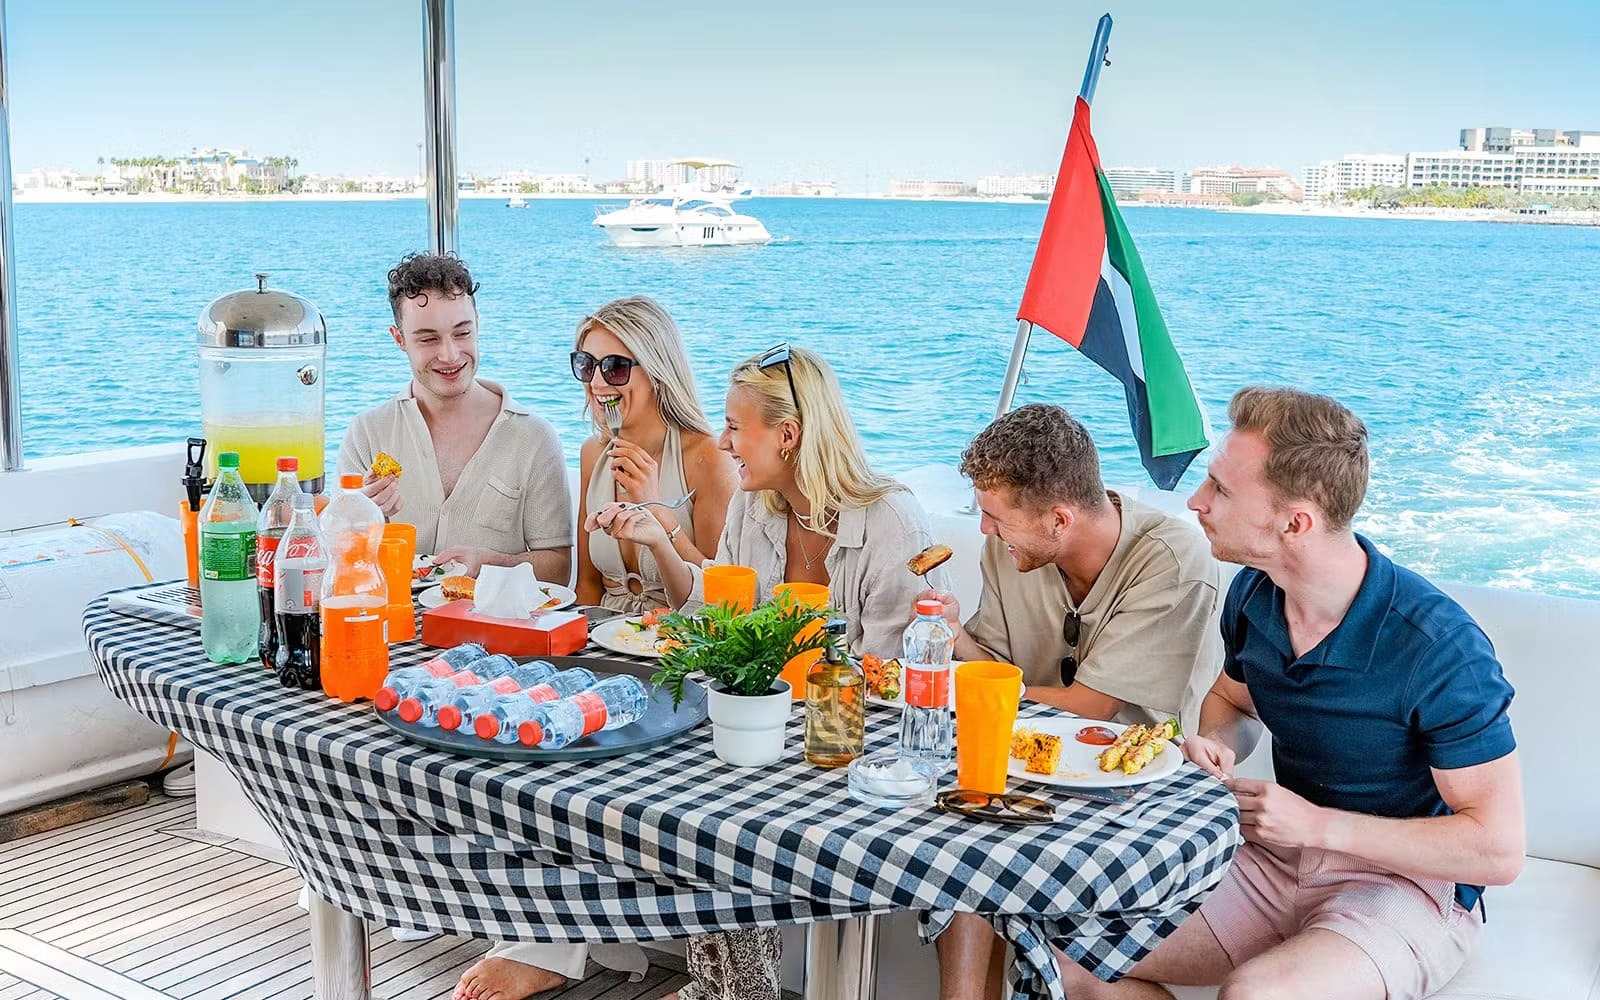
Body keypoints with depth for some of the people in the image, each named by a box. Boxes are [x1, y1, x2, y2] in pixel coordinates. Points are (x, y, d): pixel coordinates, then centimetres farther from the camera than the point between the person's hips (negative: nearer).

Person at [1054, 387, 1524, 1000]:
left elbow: (1499, 851, -20)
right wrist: (1214, 747, -5)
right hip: (1278, 855, 6)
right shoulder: (1252, 593, -2)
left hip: (1409, 883, -5)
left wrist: (1317, 823, -23)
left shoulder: (1439, 649, -23)